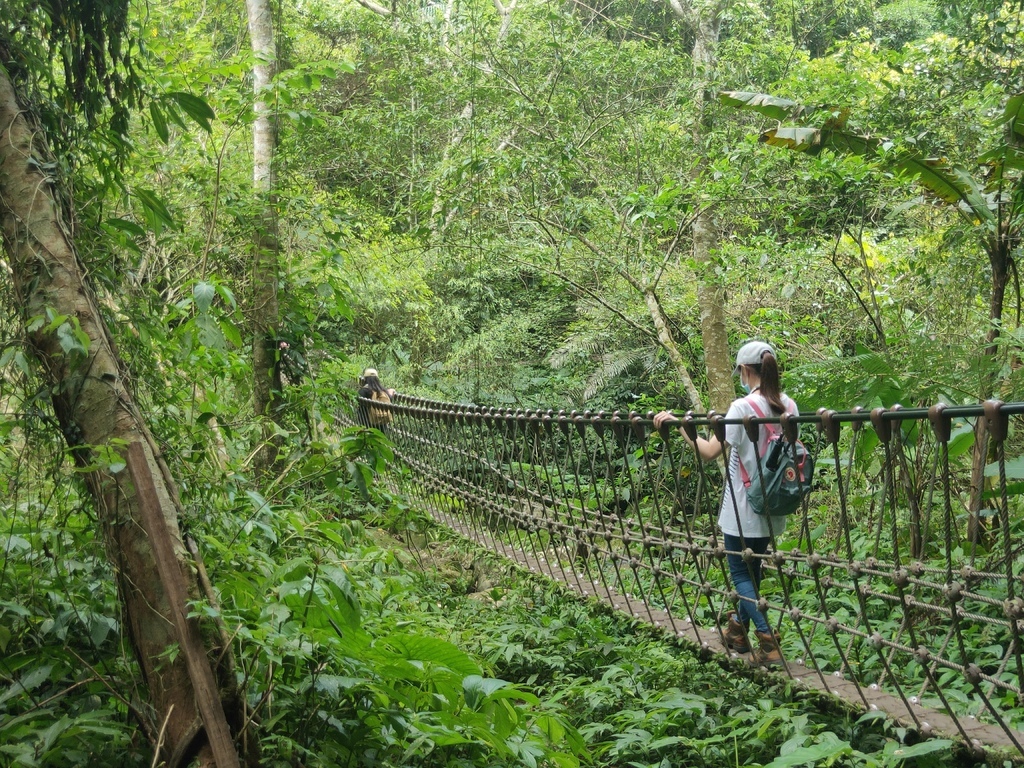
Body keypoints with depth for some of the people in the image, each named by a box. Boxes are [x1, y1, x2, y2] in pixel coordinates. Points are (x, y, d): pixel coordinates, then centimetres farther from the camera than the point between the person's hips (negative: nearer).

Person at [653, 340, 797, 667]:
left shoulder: (743, 407, -18)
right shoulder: (789, 405, 2)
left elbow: (709, 452, -22)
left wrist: (677, 423, -15)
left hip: (744, 509, -7)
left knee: (741, 573, 4)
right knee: (752, 568, 20)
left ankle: (768, 641, -5)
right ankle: (740, 628, 33)